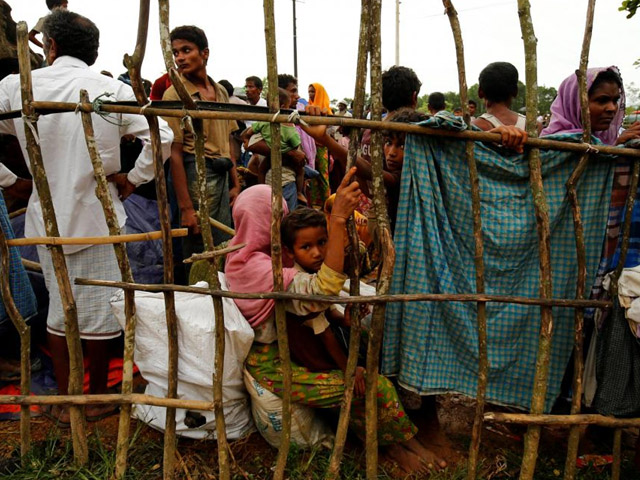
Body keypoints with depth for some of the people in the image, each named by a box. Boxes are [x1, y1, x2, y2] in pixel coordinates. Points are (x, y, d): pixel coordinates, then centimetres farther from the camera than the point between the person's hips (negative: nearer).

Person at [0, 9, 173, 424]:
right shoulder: (113, 90, -7)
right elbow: (162, 137, -13)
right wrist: (134, 179, -3)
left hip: (46, 216, 3)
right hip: (98, 216, -2)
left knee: (59, 306, 16)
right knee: (99, 308, 9)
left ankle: (66, 400, 27)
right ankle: (98, 396, 26)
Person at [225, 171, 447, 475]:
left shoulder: (239, 254, 1)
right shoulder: (260, 268, -29)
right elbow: (323, 289, -41)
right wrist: (338, 218, -44)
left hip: (261, 355, 10)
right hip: (272, 367, -10)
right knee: (376, 387, -12)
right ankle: (403, 443, 17)